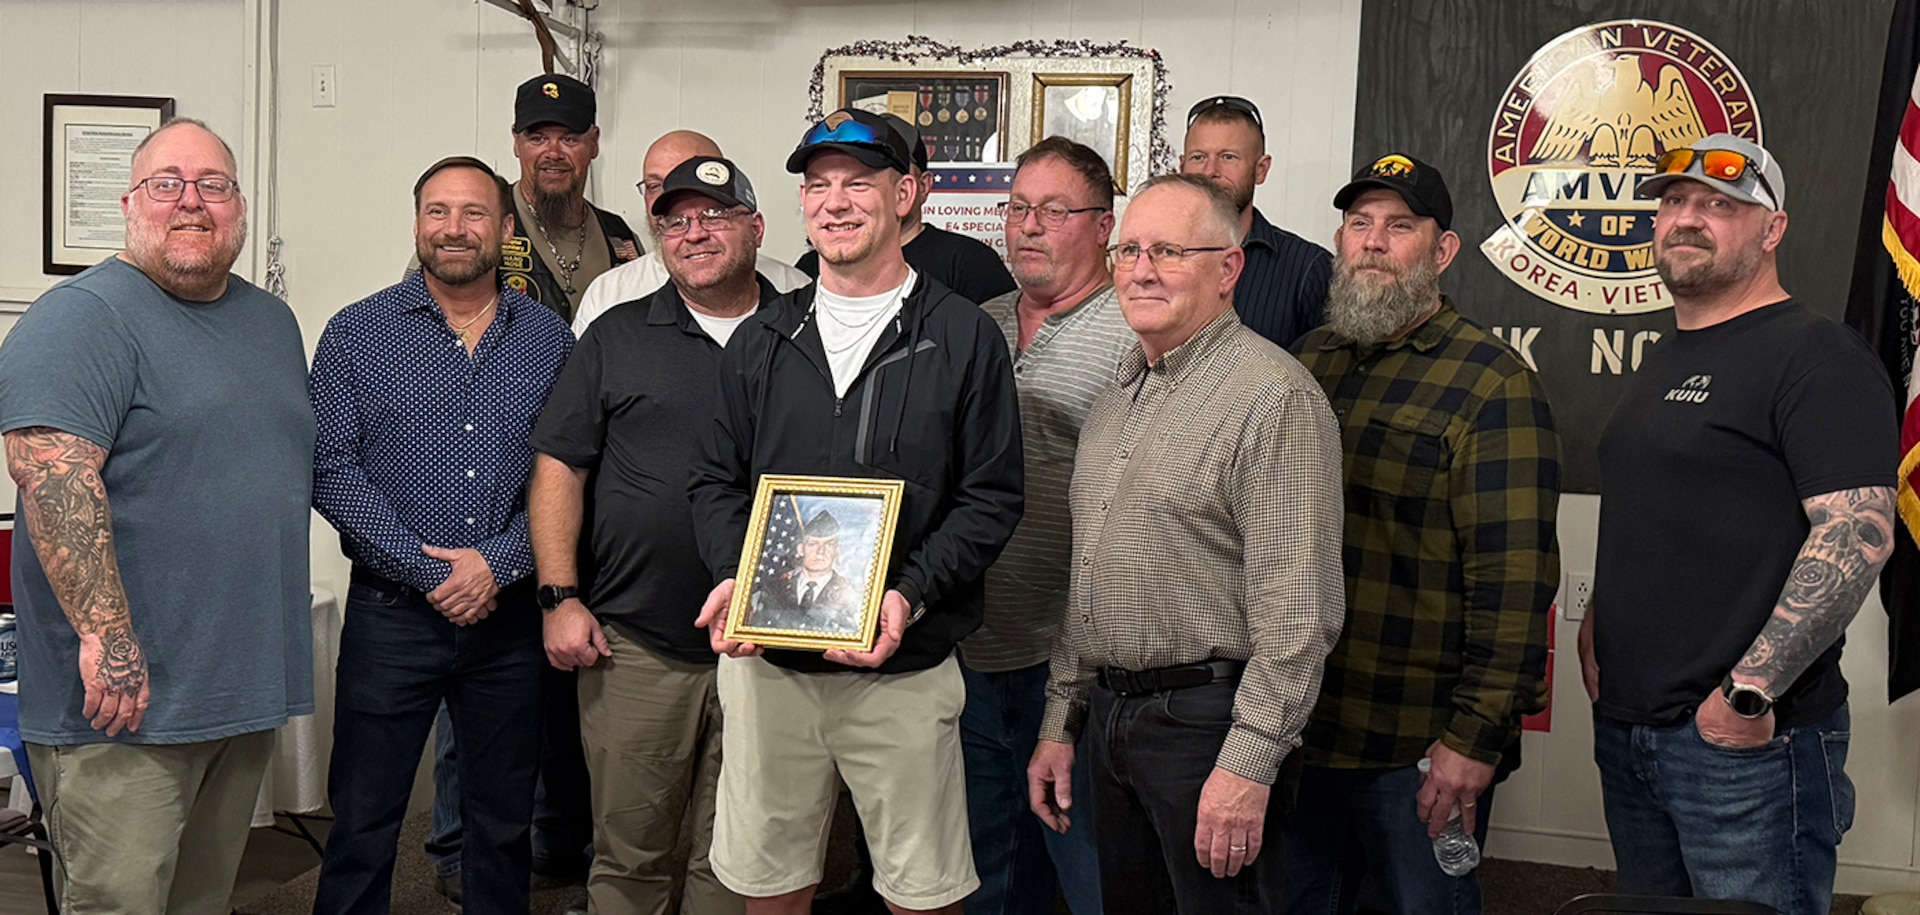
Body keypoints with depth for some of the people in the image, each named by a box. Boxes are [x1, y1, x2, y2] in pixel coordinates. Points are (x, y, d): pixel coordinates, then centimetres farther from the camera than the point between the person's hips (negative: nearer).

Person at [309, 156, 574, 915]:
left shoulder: (550, 340, 5)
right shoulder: (356, 333, 1)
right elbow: (331, 468, -7)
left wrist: (497, 563, -13)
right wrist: (429, 570, -13)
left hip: (510, 616, 2)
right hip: (392, 615, -1)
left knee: (504, 820, 13)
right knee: (363, 819, 5)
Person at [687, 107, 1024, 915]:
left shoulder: (965, 338, -2)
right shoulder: (762, 340, 9)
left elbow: (991, 498, -4)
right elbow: (717, 480, 12)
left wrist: (911, 593, -18)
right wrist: (731, 574, -7)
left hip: (904, 669, -3)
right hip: (765, 660, 3)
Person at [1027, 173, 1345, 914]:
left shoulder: (1274, 398, -15)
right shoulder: (1118, 396, 13)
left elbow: (1297, 610, -20)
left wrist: (1248, 763, -21)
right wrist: (1061, 722, 16)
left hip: (1205, 721, -8)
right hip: (1110, 715, 8)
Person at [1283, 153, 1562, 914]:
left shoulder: (1495, 385, -10)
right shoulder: (1308, 362, 10)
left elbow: (1515, 577, -16)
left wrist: (1476, 736, -19)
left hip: (1421, 749, -6)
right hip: (1296, 730, 6)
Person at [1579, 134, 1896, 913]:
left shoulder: (1818, 357, -11)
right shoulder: (1664, 360, 17)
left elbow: (1860, 534, -21)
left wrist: (1749, 691, -24)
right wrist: (1598, 625, 12)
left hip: (1747, 740, -8)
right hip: (1625, 726, 8)